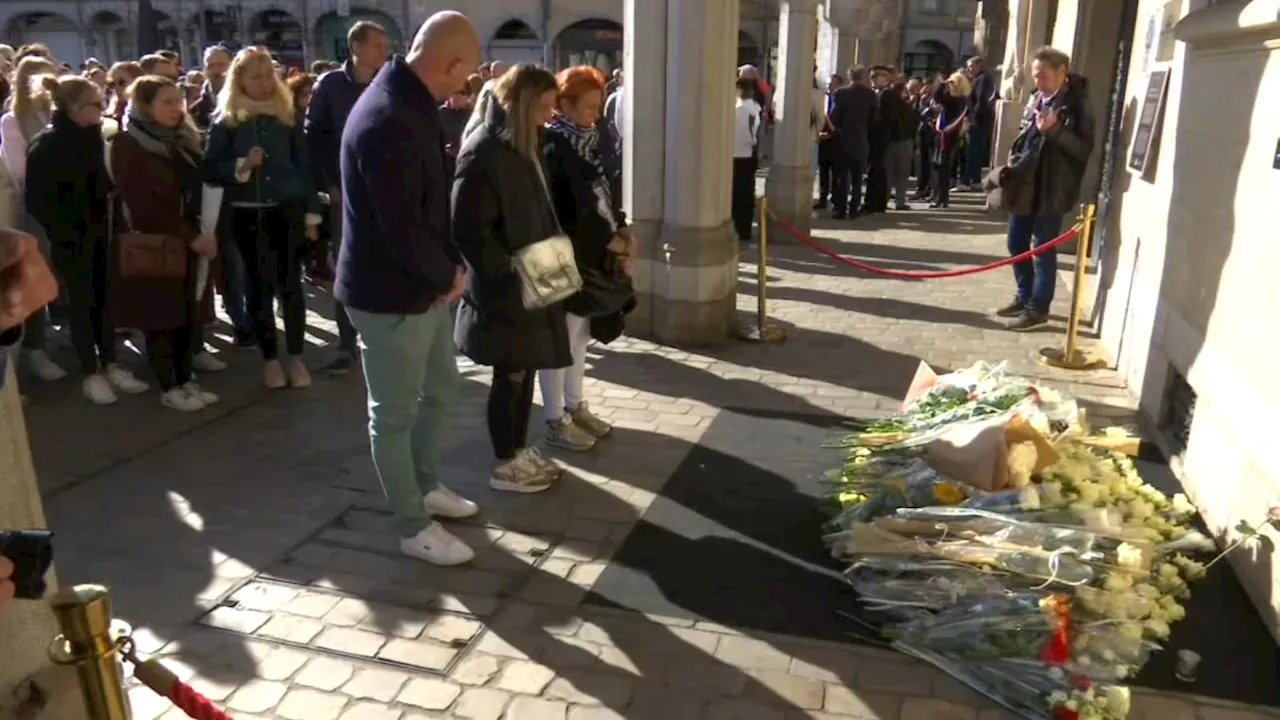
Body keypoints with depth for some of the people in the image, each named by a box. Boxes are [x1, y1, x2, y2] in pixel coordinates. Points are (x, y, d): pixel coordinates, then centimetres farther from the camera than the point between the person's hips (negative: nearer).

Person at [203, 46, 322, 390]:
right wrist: (240, 167, -19)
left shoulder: (286, 115, 5)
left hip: (288, 208, 1)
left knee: (291, 283, 1)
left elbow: (303, 165, 6)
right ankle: (270, 359, 16)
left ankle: (296, 357, 13)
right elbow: (209, 170, -1)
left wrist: (312, 212, 3)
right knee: (259, 285, 6)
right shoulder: (226, 122, 1)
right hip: (248, 214, 0)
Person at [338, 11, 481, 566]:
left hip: (423, 285, 10)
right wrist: (449, 274, -12)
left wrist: (447, 267, 5)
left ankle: (426, 486, 41)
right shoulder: (388, 122, -26)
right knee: (394, 413, 6)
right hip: (390, 293, -10)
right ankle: (413, 528, 21)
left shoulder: (409, 104, 7)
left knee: (441, 388, 22)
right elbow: (401, 228, -27)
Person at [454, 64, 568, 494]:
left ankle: (520, 450, 31)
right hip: (504, 289, -9)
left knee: (526, 370, 16)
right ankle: (506, 465, 19)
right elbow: (467, 229, -23)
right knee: (511, 375, 3)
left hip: (529, 283, 9)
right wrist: (509, 272, -20)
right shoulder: (483, 153, -19)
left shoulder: (520, 146, 10)